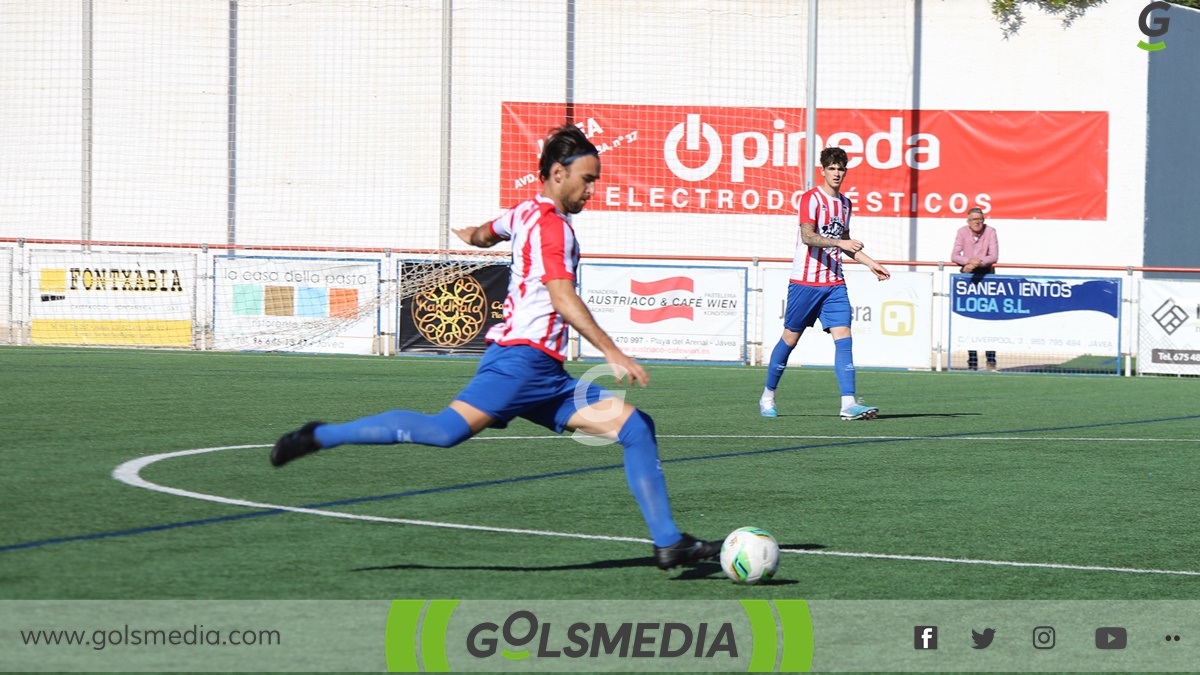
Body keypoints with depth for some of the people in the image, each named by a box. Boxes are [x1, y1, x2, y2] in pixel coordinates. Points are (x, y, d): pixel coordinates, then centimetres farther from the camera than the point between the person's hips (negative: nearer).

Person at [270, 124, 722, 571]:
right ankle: (319, 437, -13)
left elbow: (485, 234, 45)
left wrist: (473, 235, 69)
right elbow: (563, 299, -20)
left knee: (636, 426, 2)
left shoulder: (526, 212, 22)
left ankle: (668, 543, 0)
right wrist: (613, 354, -25)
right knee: (447, 430, -23)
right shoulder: (550, 223, -8)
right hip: (521, 358, -10)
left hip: (546, 375, 10)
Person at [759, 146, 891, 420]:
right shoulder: (811, 199, -9)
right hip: (805, 282, -5)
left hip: (834, 283, 5)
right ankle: (767, 397, 20)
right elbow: (808, 236, -23)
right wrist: (841, 242, -35)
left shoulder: (845, 203, 14)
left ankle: (848, 404, -16)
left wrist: (870, 263, 23)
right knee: (790, 337, 4)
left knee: (843, 338, -9)